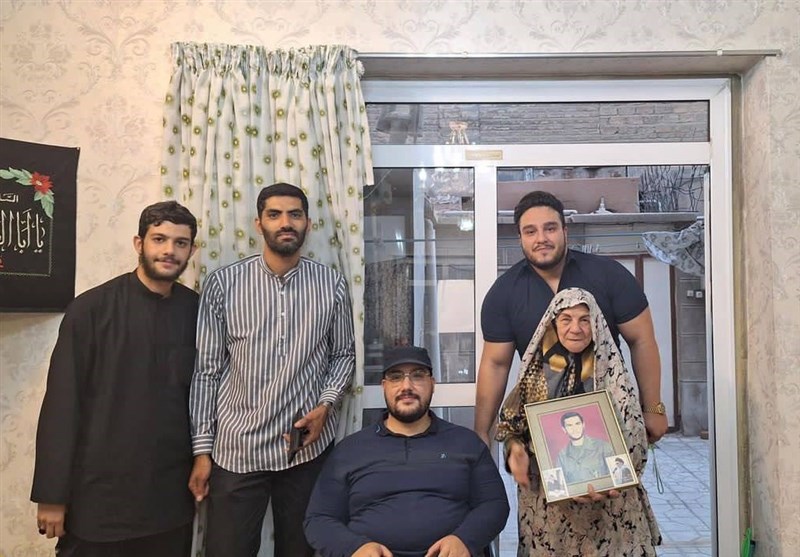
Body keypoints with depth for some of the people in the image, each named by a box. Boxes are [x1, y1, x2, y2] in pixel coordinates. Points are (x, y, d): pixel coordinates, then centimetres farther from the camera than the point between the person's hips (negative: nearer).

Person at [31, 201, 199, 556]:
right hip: (99, 495, -2)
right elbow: (62, 404, -8)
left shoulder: (196, 310, 0)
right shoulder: (91, 308, -8)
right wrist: (52, 494, -8)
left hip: (172, 496, 3)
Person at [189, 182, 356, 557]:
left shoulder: (331, 285, 0)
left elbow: (344, 354, 10)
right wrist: (202, 448, -2)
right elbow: (206, 370, -1)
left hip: (308, 446, 1)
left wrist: (325, 404, -8)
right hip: (236, 449, -1)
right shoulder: (223, 283, -3)